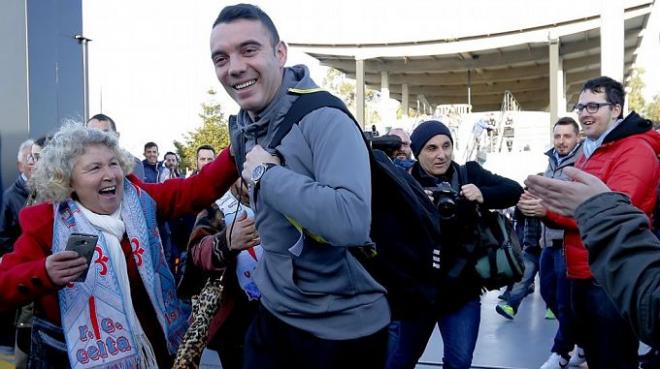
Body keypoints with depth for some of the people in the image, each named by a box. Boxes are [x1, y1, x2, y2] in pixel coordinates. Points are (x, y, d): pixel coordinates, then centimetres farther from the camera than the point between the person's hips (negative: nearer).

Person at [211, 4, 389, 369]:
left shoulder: (324, 118, -21)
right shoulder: (240, 129, 3)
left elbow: (351, 223, -37)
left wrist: (265, 174, -26)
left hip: (345, 327, -6)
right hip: (274, 314, 7)